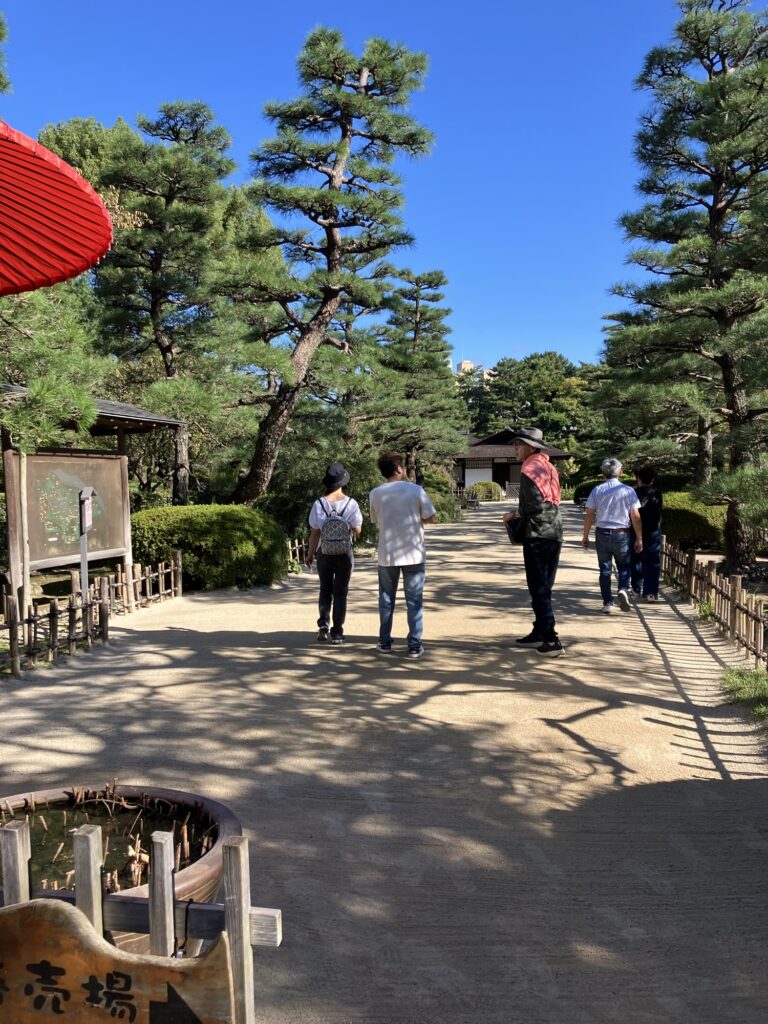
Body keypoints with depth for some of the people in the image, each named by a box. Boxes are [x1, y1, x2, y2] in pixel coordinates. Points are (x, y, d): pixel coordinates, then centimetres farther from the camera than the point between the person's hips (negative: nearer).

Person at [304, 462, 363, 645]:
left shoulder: (319, 504, -8)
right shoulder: (351, 504, -9)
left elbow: (314, 532, -4)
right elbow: (357, 530, 0)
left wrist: (310, 553, 6)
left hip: (324, 552, 1)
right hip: (345, 553, -1)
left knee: (325, 590, 18)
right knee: (340, 592, 9)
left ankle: (323, 624, 3)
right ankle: (336, 633, 8)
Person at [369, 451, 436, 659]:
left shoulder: (375, 494, -1)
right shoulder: (416, 490, -7)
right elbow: (431, 518, -3)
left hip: (387, 555, 2)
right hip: (413, 554, -2)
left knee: (386, 599, 14)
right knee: (414, 601, 5)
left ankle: (385, 642, 20)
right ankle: (414, 645, 6)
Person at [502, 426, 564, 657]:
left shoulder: (529, 470, -12)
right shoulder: (548, 467, 14)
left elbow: (533, 506, -19)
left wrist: (514, 515, -3)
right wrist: (520, 514, 13)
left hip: (537, 536, -9)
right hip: (555, 534, 9)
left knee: (538, 589, -4)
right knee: (544, 587, 15)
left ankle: (551, 640, -6)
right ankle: (540, 632, 23)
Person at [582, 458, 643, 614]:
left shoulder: (597, 490, -1)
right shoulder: (628, 491, -4)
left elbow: (589, 515, -1)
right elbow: (635, 517, -3)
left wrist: (585, 536, 7)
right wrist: (639, 538, 4)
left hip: (602, 533, 1)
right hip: (622, 534, -1)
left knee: (605, 569, 8)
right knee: (624, 567, 14)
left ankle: (607, 603, 7)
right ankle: (623, 589, -12)